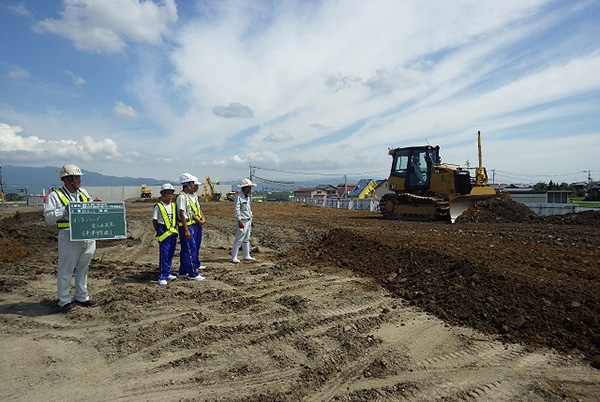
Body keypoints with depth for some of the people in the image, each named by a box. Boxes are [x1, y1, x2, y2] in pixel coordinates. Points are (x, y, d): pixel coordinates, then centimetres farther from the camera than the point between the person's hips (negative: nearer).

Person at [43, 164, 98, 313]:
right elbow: (48, 215, -9)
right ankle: (64, 301, 14)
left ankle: (81, 297, 26)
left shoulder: (83, 193, 16)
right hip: (69, 238, -6)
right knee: (66, 270, 1)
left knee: (83, 268, 14)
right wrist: (66, 209, -19)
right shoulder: (55, 195, -2)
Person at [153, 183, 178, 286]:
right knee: (163, 254, -5)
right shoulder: (158, 206, -5)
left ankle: (167, 273, 25)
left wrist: (175, 228, 11)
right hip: (164, 233, -6)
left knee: (171, 254, 12)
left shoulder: (173, 205, 12)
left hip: (173, 232, 6)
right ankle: (162, 277, 0)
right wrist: (159, 231, -3)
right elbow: (154, 221, -3)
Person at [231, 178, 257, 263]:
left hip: (248, 221, 9)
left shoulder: (248, 196, 15)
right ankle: (234, 258, -3)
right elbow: (236, 210, -17)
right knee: (238, 240, -7)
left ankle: (246, 256, 24)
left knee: (246, 240, 15)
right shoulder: (239, 196, -13)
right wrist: (239, 221, -22)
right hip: (242, 221, -9)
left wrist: (251, 220, 20)